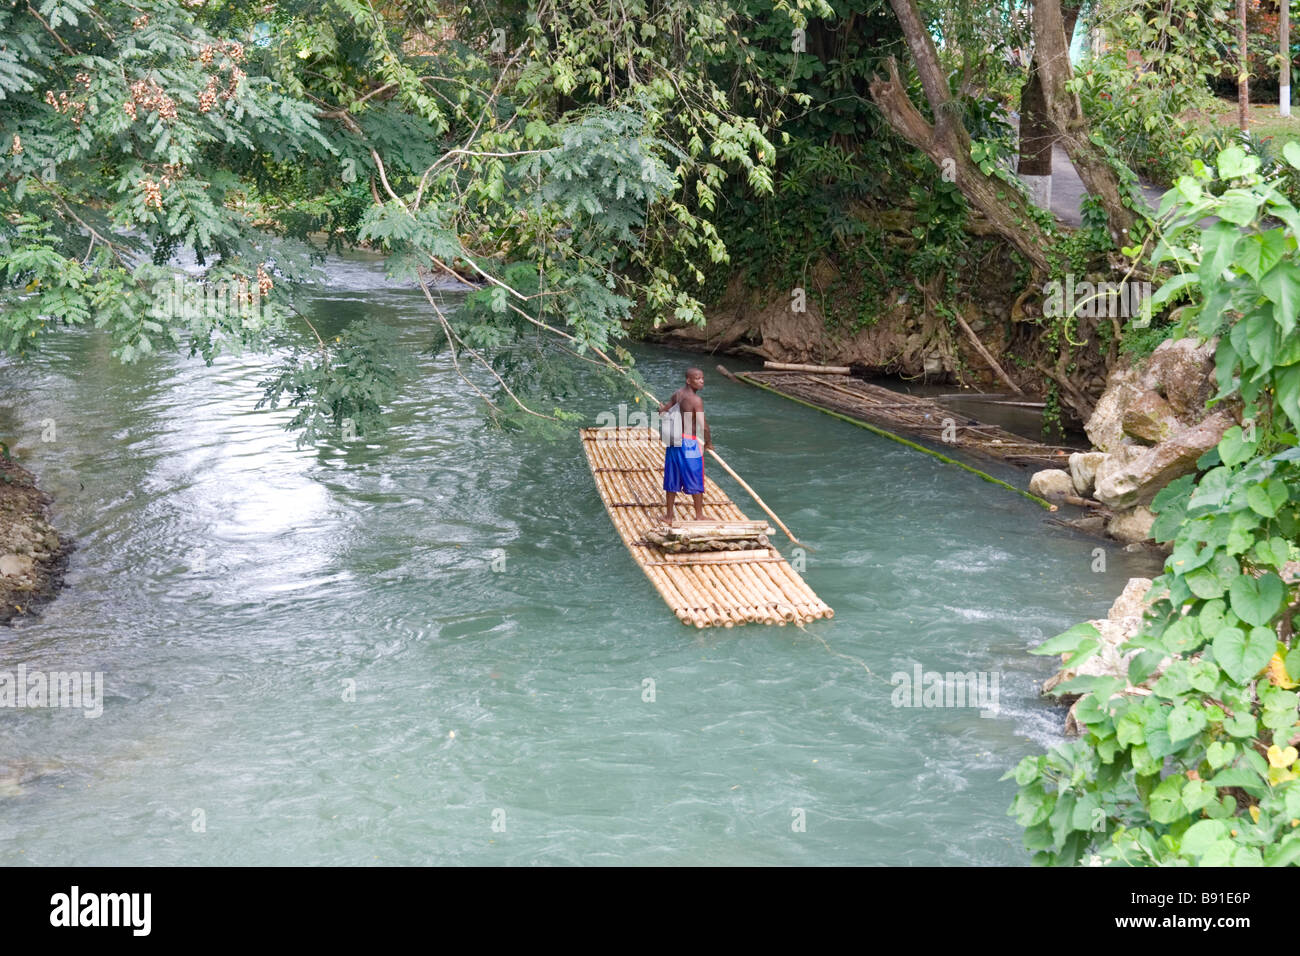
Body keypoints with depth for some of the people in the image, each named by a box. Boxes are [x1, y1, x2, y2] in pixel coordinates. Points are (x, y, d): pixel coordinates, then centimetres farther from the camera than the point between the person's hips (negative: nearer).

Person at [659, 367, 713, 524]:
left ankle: (670, 515, 20)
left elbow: (662, 411, 12)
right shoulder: (696, 400, -18)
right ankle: (699, 516, 16)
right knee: (695, 480, 7)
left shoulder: (677, 394, 4)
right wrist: (709, 442, -6)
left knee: (672, 478, 14)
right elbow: (703, 425, -22)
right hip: (688, 442, -7)